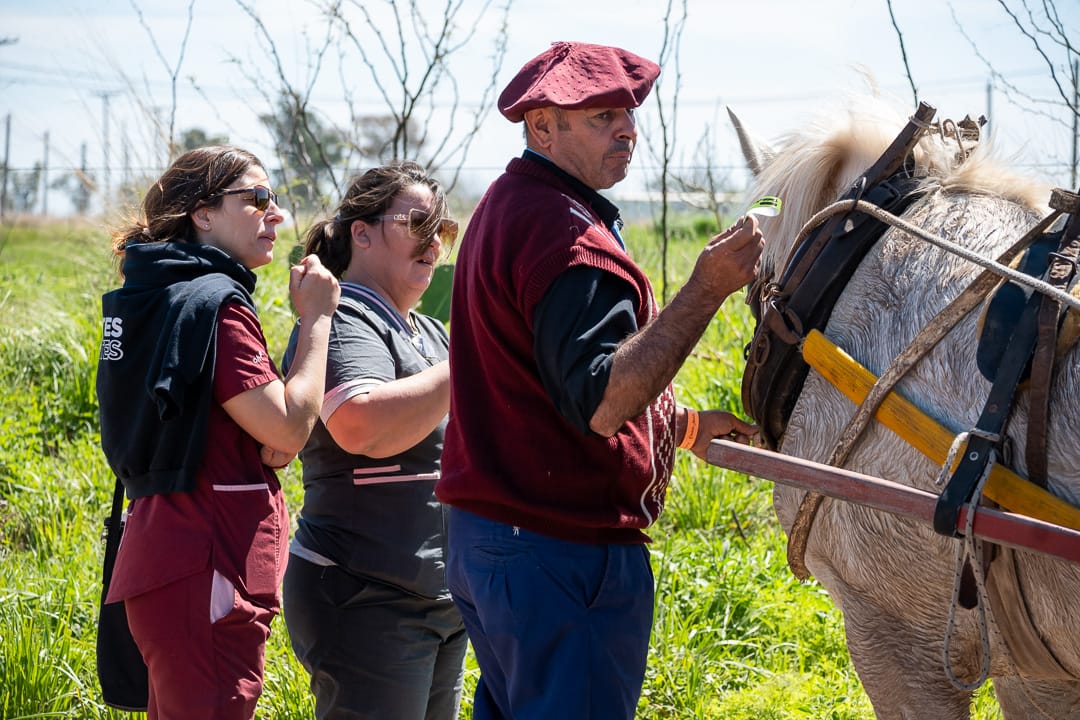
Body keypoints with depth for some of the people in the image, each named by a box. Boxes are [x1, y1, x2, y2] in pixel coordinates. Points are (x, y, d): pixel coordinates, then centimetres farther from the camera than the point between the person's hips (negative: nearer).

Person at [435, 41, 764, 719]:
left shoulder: (507, 208, 17)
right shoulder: (566, 232, -18)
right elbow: (600, 405, -28)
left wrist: (682, 425, 23)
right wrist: (707, 288, -30)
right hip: (564, 551, -11)